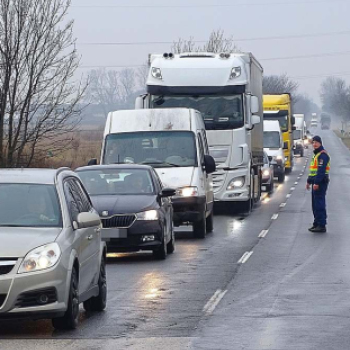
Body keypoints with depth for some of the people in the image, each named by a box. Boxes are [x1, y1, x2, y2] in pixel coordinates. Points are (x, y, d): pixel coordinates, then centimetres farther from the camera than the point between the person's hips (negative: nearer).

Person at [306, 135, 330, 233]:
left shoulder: (322, 154, -14)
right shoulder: (316, 154, 20)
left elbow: (321, 170, -23)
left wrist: (316, 183, -27)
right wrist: (309, 181, 25)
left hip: (321, 182, -11)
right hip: (316, 182, 11)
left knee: (319, 204, -11)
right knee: (315, 204, 14)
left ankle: (322, 225, -10)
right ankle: (316, 223, 20)